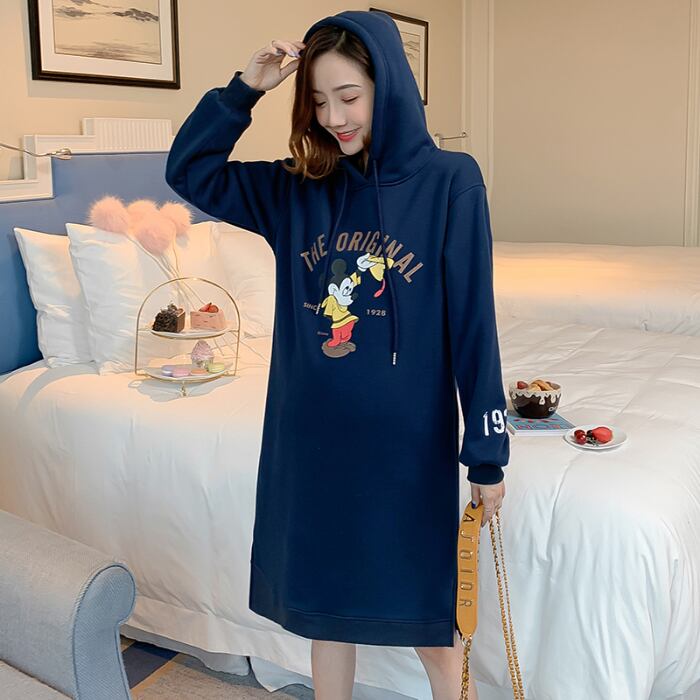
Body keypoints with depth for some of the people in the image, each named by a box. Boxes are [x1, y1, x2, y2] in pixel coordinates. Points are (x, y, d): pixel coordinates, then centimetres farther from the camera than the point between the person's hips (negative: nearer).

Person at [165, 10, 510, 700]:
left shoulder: (449, 180, -8)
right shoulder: (298, 189, 2)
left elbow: (471, 321, -9)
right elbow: (189, 171, 8)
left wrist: (486, 455, -7)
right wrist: (245, 88, -5)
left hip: (409, 439, -3)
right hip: (311, 437, 4)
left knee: (428, 620, 12)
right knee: (323, 605, 18)